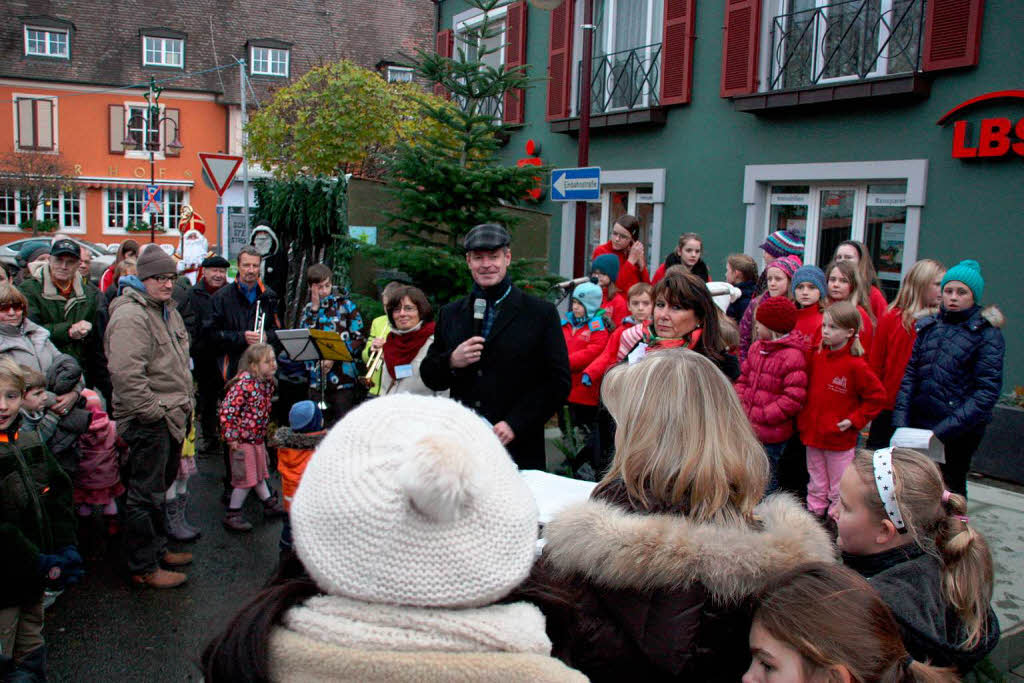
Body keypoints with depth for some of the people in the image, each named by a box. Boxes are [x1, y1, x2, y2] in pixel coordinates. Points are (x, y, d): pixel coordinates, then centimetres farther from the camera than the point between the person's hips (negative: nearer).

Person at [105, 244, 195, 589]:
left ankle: (158, 549, 36)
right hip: (148, 422, -10)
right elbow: (126, 374, -26)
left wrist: (185, 403, 18)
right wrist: (154, 412, -21)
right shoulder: (130, 316, -18)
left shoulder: (167, 310, 15)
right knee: (145, 495, -1)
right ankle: (144, 568, 10)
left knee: (160, 488, 21)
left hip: (171, 416, 10)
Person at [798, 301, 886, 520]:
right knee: (816, 486, 17)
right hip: (812, 435, 5)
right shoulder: (817, 357, 3)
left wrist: (854, 420, -11)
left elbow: (877, 396, -8)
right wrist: (803, 419, 8)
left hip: (839, 439, -5)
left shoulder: (855, 365, -14)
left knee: (839, 489, 8)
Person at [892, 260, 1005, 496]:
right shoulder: (927, 325, 7)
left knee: (950, 487, 5)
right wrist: (900, 419, -9)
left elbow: (987, 390, -12)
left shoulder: (987, 334, -5)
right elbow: (909, 373, 2)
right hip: (919, 424, 4)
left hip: (961, 431, -4)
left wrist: (945, 429, -20)